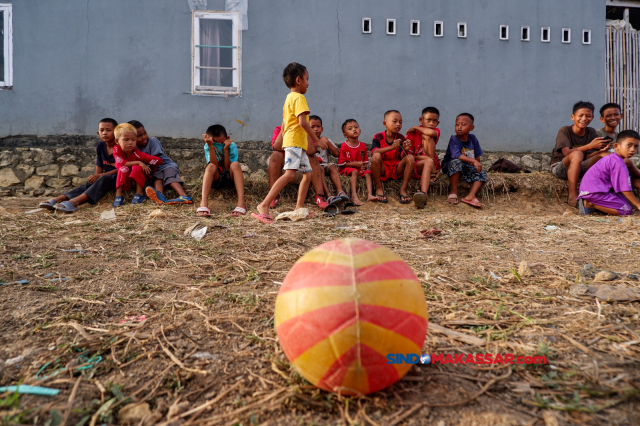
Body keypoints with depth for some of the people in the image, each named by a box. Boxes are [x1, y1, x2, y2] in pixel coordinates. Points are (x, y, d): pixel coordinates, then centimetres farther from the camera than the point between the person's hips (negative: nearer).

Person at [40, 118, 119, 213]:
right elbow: (99, 167, 12)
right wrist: (95, 177, -9)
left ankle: (74, 202, -50)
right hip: (103, 178, 7)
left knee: (104, 179, -35)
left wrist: (99, 176, -19)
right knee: (88, 185, -20)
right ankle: (56, 200, -33)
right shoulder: (100, 146, 11)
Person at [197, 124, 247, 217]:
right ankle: (204, 203, -47)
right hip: (216, 179, 0)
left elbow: (228, 168, -17)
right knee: (211, 166, -31)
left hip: (230, 178, 0)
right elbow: (214, 164, -23)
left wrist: (226, 149, -27)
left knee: (235, 164, -31)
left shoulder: (232, 146, -10)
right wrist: (211, 146, -32)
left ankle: (241, 202, -46)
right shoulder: (207, 146, -9)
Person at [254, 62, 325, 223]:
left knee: (307, 174, 13)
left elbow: (283, 125, 21)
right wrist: (317, 139, -13)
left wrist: (284, 144, 24)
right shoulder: (299, 97, -8)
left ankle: (299, 208, 15)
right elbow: (302, 122, -19)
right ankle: (264, 206, -25)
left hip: (299, 144, 11)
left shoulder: (289, 98, 21)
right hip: (295, 142, -11)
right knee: (290, 174, -21)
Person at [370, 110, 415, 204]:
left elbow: (402, 156, -9)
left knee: (410, 157, -21)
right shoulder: (378, 136, -5)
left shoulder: (401, 138, 1)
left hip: (396, 170, 3)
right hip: (382, 169, -2)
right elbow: (374, 152, -24)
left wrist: (405, 150, -33)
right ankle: (379, 188, -19)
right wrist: (391, 147, -35)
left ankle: (403, 189, -18)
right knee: (376, 156, -32)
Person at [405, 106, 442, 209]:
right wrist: (421, 157, -21)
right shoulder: (412, 133, -2)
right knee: (428, 162, -34)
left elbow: (431, 133, -27)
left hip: (433, 164, 2)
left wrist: (415, 128, -11)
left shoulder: (436, 131, 1)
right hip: (416, 164, -2)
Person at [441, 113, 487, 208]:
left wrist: (477, 164, -12)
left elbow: (477, 156, 6)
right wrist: (473, 161, -41)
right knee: (457, 162, -37)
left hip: (465, 168, 6)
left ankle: (471, 195, -29)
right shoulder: (454, 139, -17)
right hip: (449, 166, -6)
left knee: (482, 173, -13)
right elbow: (456, 155, -35)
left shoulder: (472, 138, 0)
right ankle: (454, 191, -27)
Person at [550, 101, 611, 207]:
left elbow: (587, 157, -1)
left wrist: (601, 150, -21)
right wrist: (590, 146, -28)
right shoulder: (564, 130, -8)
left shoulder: (591, 132, 6)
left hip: (579, 169, 5)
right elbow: (566, 152, -22)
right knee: (577, 154, -36)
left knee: (605, 155, -16)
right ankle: (572, 197, -36)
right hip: (560, 168, -5)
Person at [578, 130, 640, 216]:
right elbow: (625, 189, -13)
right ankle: (591, 204, -13)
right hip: (594, 192, -10)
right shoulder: (619, 164, -14)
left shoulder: (611, 158, 17)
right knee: (627, 211, -10)